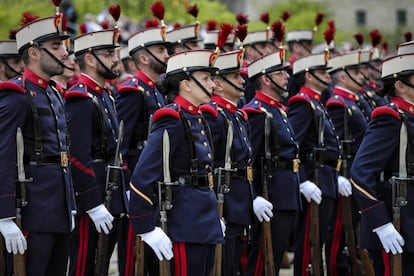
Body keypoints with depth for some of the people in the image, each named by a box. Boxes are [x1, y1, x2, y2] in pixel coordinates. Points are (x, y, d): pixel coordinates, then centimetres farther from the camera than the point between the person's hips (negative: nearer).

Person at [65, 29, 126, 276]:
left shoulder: (105, 97, 16)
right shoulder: (80, 99, -15)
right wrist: (95, 206, -23)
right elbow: (79, 158, -22)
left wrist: (122, 192, 17)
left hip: (110, 201, 10)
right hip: (90, 202, -10)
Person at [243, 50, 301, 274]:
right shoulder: (257, 112, -14)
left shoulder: (278, 109, 17)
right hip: (271, 197, -10)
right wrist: (253, 201, -21)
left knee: (276, 256, 14)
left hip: (287, 198, 10)